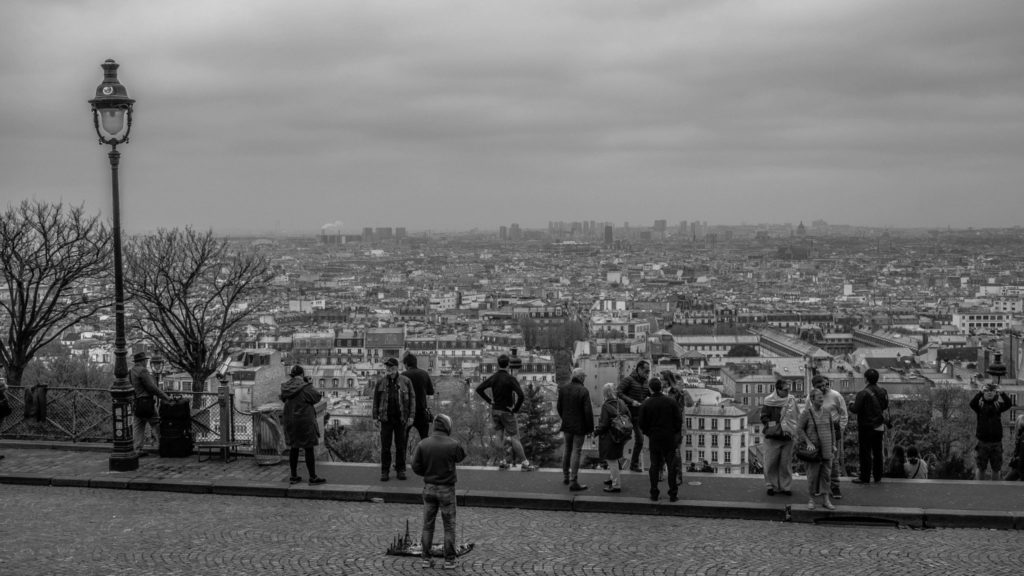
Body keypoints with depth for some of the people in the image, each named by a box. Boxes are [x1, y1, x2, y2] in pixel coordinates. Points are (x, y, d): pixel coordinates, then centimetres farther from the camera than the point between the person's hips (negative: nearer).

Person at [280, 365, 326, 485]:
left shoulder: (286, 388, -2)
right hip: (304, 422, -6)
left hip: (290, 422, 6)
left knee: (293, 448, 14)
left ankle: (293, 476, 19)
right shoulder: (305, 388, -19)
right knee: (309, 449, 2)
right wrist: (308, 383, 0)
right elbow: (317, 396, -8)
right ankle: (313, 477, 7)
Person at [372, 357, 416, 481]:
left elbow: (412, 399, 3)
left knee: (401, 446, 6)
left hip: (401, 419, 0)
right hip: (386, 419, 0)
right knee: (385, 446, 1)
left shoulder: (406, 381, 0)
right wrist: (376, 418, 3)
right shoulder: (380, 382, 3)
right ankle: (384, 471, 10)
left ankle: (400, 471, 16)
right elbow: (376, 400, 7)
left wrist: (411, 416, -3)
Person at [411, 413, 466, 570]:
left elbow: (416, 467, -7)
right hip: (447, 489, -2)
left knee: (428, 525, 13)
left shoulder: (422, 444, -9)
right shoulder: (453, 444, -15)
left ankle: (426, 559, 15)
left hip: (429, 488, 2)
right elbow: (461, 456, 6)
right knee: (449, 526, 9)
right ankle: (449, 560, 12)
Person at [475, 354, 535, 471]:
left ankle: (502, 462, 13)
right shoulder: (511, 379, -18)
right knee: (514, 437, -1)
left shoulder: (492, 378, -1)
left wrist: (489, 401, 3)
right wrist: (516, 409, -13)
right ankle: (525, 464, 3)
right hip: (507, 412, -5)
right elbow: (520, 395, -26)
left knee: (499, 435, 11)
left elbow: (479, 389, 1)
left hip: (495, 410, 5)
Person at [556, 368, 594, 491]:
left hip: (566, 425, 6)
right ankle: (573, 482, 1)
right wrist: (590, 429, -7)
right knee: (576, 452, -1)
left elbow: (559, 407, 9)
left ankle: (565, 476, 31)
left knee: (567, 450, 20)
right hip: (579, 427, -5)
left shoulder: (563, 389, 0)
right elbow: (588, 411, -16)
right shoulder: (584, 391, -17)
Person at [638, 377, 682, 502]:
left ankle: (654, 494, 10)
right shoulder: (671, 402, -5)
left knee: (654, 466, 9)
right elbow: (678, 420, -2)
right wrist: (677, 433, 12)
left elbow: (642, 424, -2)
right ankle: (673, 494, 5)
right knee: (671, 466, 5)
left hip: (654, 439, 0)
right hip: (669, 438, 0)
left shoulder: (645, 404, -6)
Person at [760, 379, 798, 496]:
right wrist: (778, 427, -12)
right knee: (771, 462, 1)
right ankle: (771, 485, 13)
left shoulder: (792, 401, 6)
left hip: (787, 437, 3)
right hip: (772, 437, -3)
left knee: (786, 463, 6)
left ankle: (786, 486, 15)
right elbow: (764, 417, -5)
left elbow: (796, 417, 17)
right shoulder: (769, 402, -5)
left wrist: (793, 429, 2)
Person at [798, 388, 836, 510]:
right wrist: (808, 442, -12)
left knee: (826, 473, 6)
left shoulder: (827, 413, 7)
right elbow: (799, 429, -5)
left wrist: (833, 445, 13)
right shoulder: (806, 413, -7)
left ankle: (826, 499, 14)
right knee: (812, 474, -1)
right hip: (813, 448, -4)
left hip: (826, 449, 4)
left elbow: (832, 430, 16)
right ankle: (811, 499, 10)